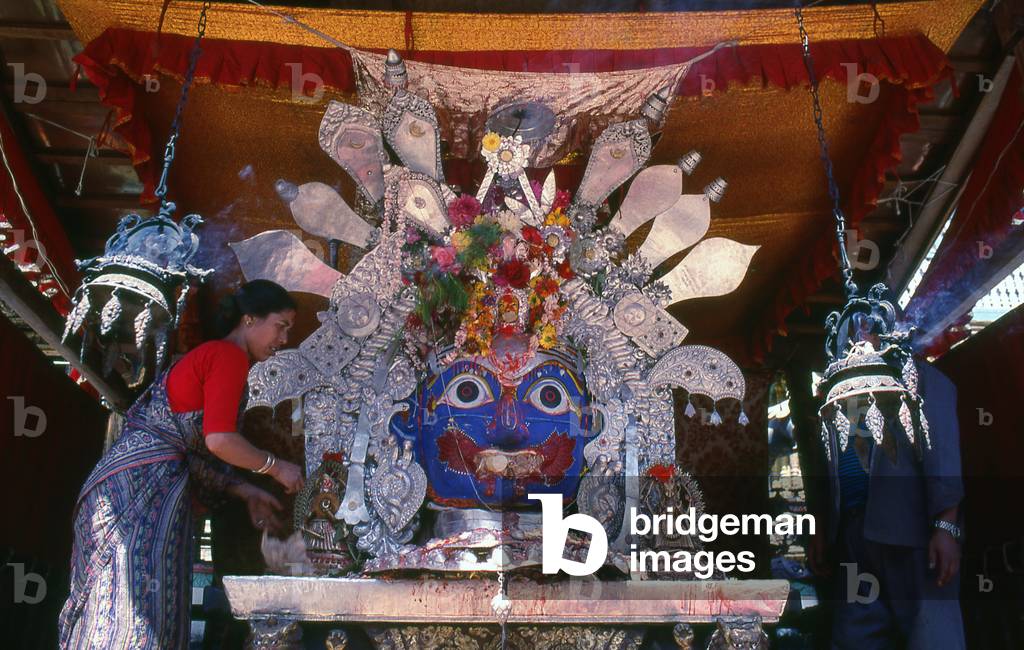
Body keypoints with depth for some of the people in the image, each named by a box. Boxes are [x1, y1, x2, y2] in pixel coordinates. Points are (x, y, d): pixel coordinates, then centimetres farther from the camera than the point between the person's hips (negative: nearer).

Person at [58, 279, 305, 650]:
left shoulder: (208, 355, 21)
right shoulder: (230, 356, -8)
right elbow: (219, 439, -20)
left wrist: (248, 494, 14)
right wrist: (276, 467, -5)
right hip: (144, 480, -10)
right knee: (139, 609, -8)